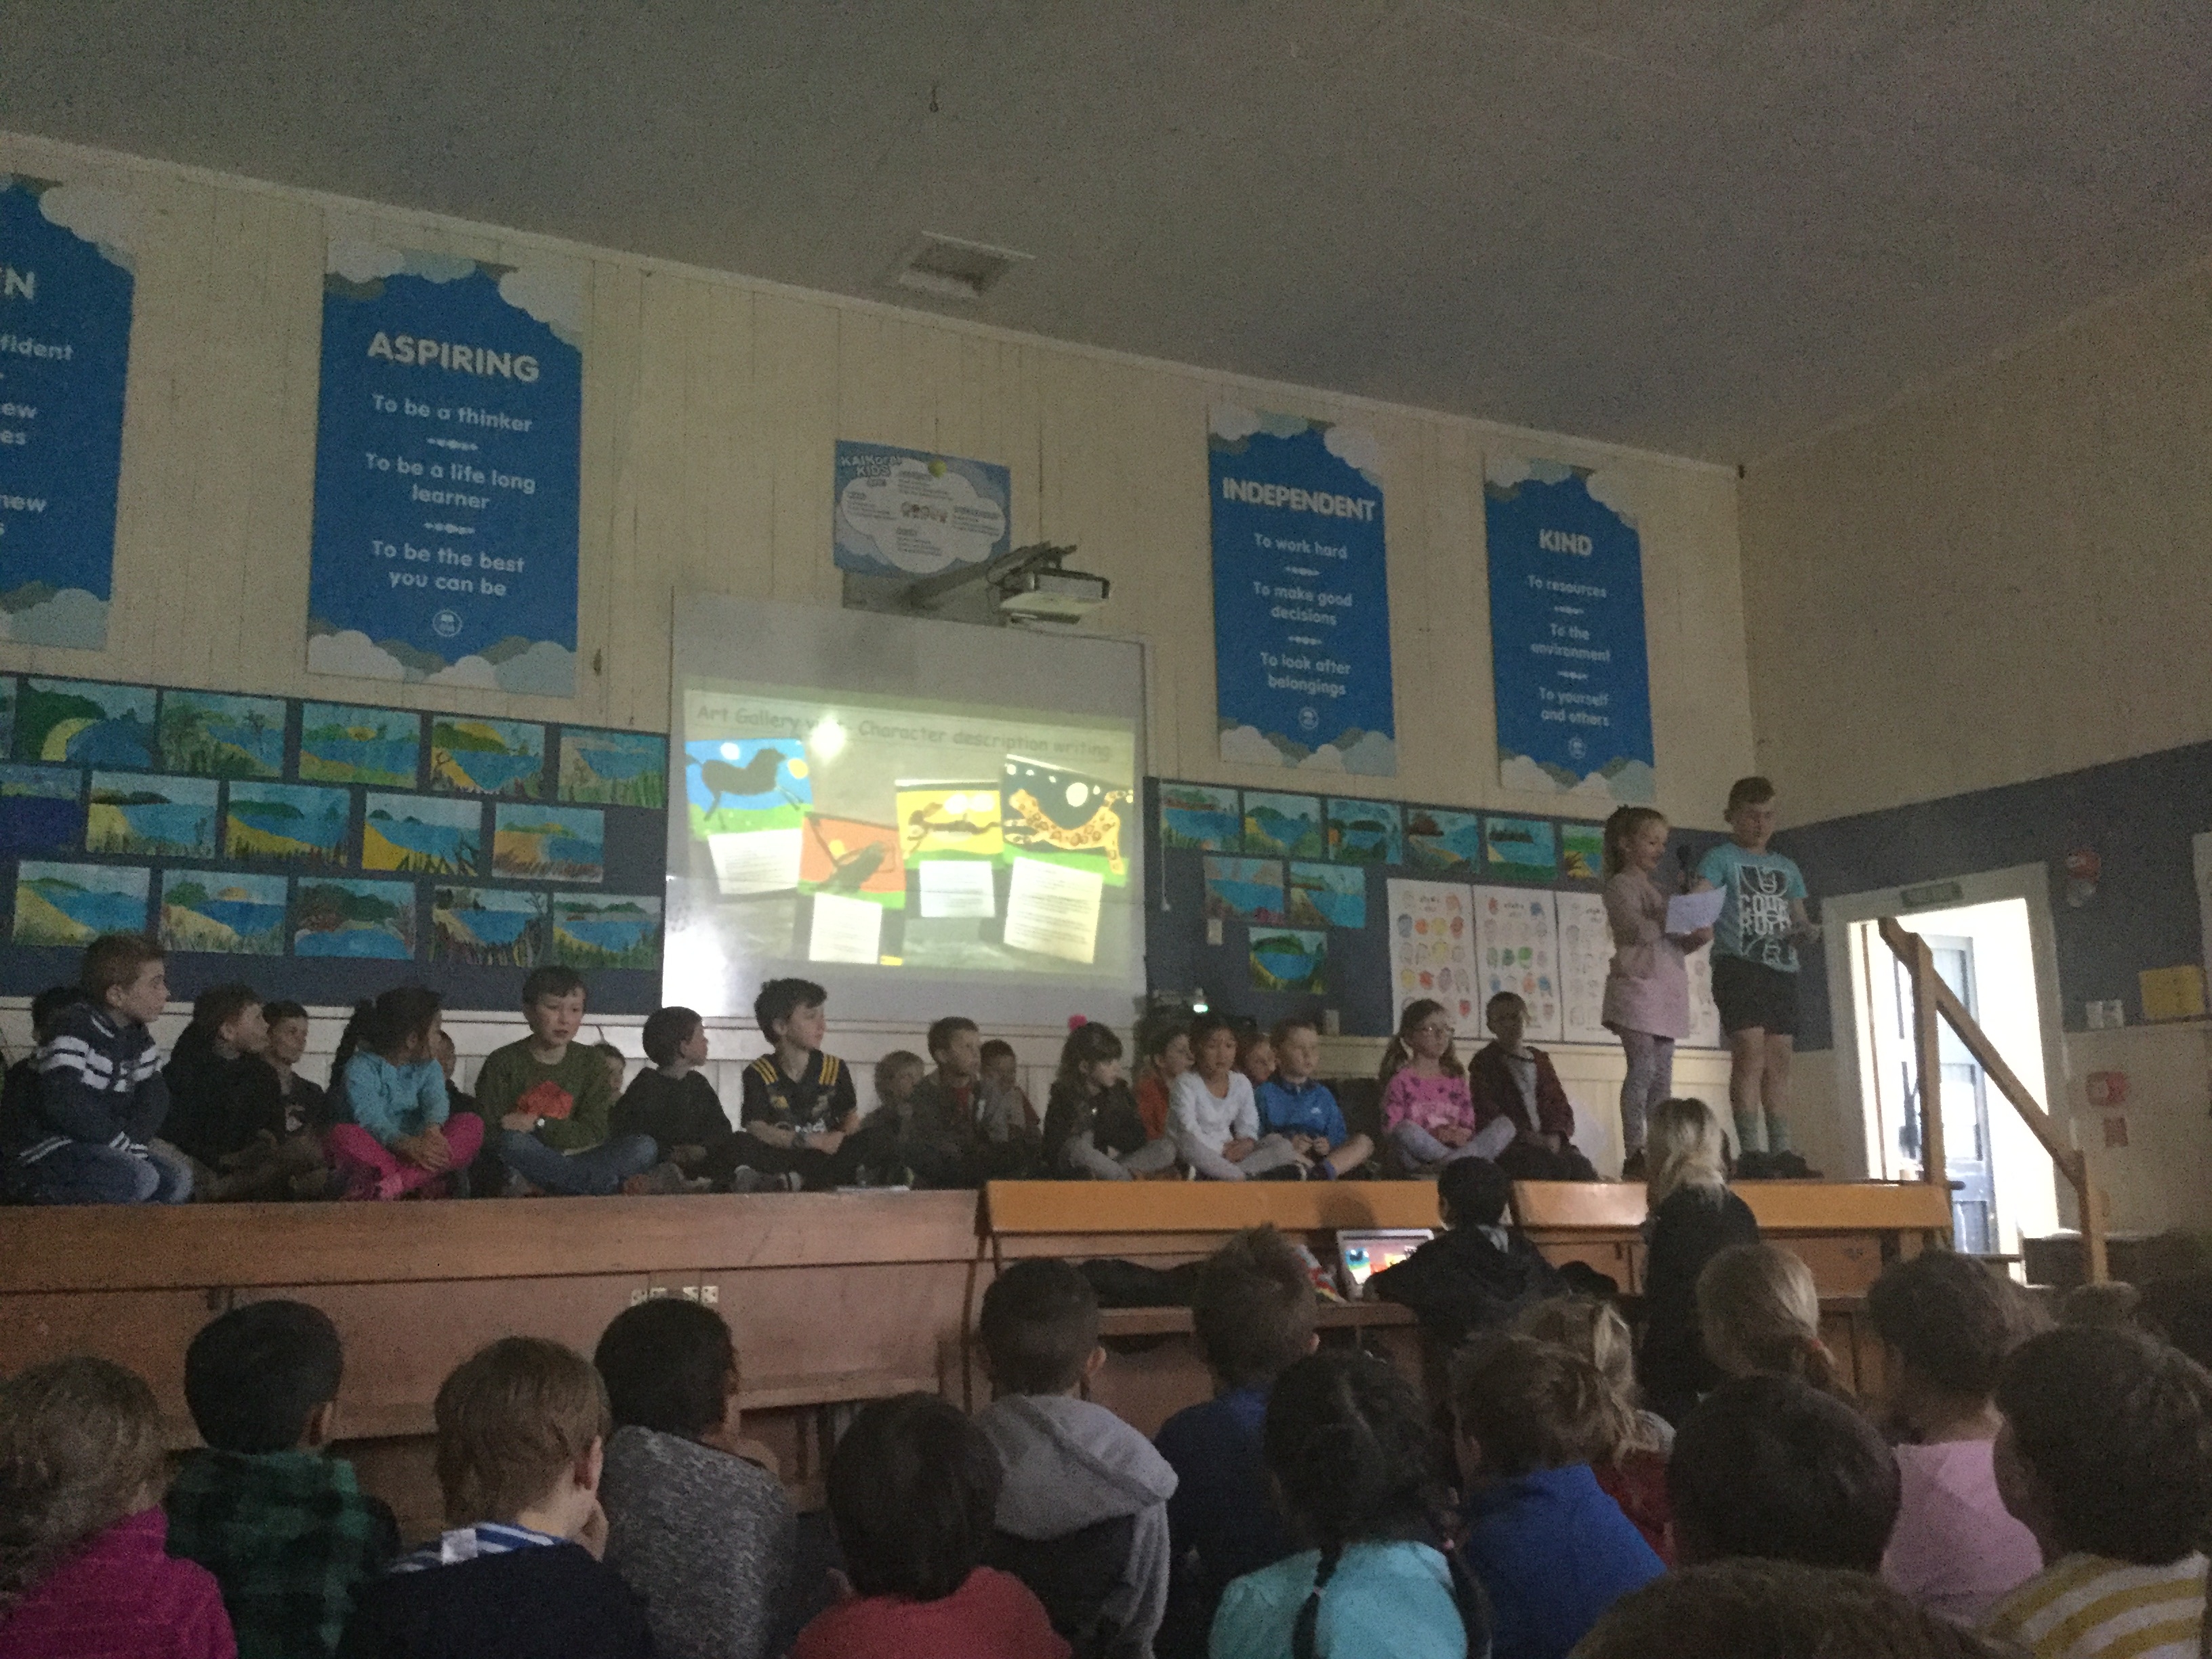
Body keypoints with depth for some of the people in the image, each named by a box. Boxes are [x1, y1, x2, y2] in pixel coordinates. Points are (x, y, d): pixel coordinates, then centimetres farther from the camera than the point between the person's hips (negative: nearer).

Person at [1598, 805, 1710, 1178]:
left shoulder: (1655, 887, 23)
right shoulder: (1622, 884, -1)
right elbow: (1639, 931, -16)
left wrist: (1697, 937, 5)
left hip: (1667, 988, 8)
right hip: (1638, 983, -8)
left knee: (1662, 1076, 4)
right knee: (1643, 1068, -14)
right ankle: (1634, 1156, -15)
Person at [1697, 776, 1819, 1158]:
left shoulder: (1787, 868, 24)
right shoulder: (1720, 860, 5)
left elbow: (1798, 920, 25)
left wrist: (1806, 930, 2)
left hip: (1783, 971, 6)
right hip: (1739, 965, -6)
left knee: (1779, 1063, 4)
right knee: (1750, 1053, -15)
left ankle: (1781, 1151, 7)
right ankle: (1751, 1151, -17)